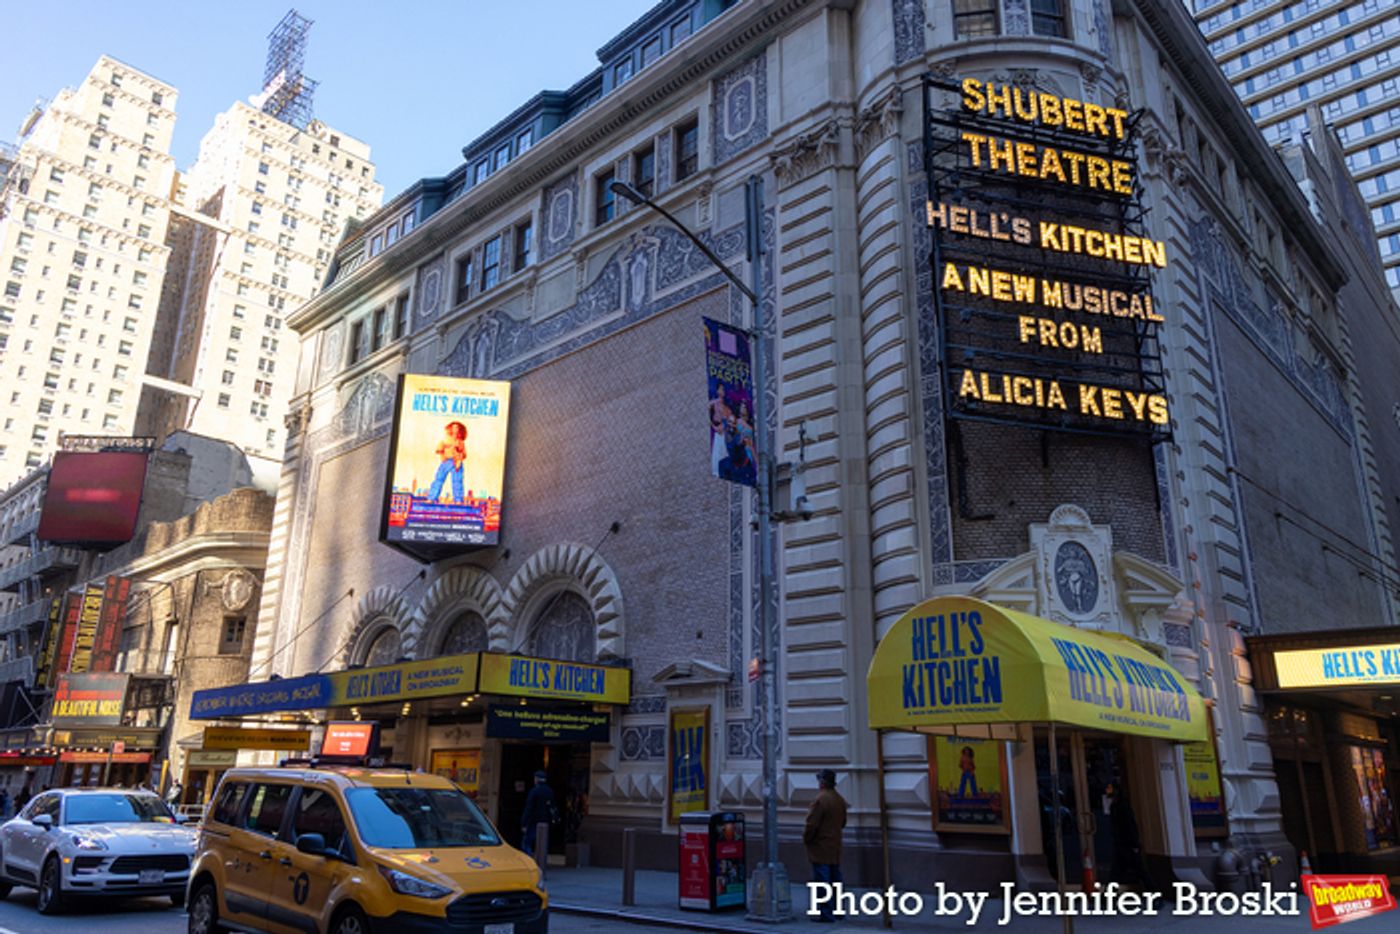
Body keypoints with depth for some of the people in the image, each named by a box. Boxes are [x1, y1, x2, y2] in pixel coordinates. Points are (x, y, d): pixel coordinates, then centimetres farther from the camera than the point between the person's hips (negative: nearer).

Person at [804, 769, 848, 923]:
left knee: (822, 881, -3)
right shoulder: (840, 800, 8)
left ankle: (826, 914, -1)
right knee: (836, 880, 15)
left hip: (820, 848, -8)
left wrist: (806, 839, -4)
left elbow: (811, 824, -19)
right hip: (835, 848, 8)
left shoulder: (820, 799, -19)